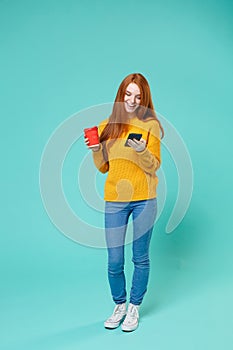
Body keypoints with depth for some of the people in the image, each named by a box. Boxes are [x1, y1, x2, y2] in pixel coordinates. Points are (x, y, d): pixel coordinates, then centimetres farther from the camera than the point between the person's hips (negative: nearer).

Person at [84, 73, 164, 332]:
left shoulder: (151, 125, -1)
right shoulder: (106, 126, 6)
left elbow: (154, 167, -5)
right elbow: (103, 167, 11)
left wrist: (142, 151, -23)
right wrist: (96, 150, -7)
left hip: (144, 200, -2)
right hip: (115, 200, 2)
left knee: (140, 258, 10)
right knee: (114, 260, 6)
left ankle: (134, 308, 28)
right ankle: (119, 305, 29)